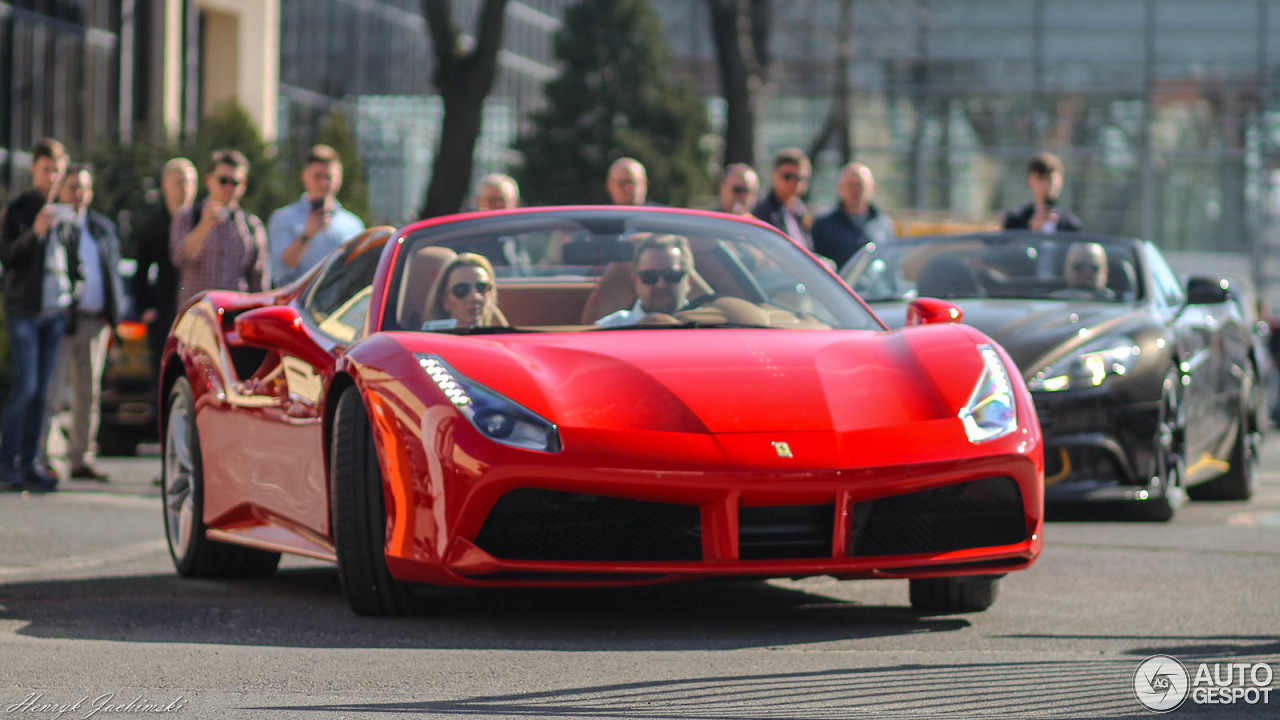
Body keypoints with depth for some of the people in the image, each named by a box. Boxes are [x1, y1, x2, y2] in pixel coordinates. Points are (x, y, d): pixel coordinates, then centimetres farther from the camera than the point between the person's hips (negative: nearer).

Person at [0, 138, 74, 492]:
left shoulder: (65, 211, 12)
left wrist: (73, 288, 5)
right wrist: (35, 232, -21)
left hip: (56, 309, 4)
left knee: (41, 390, 4)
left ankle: (29, 462, 8)